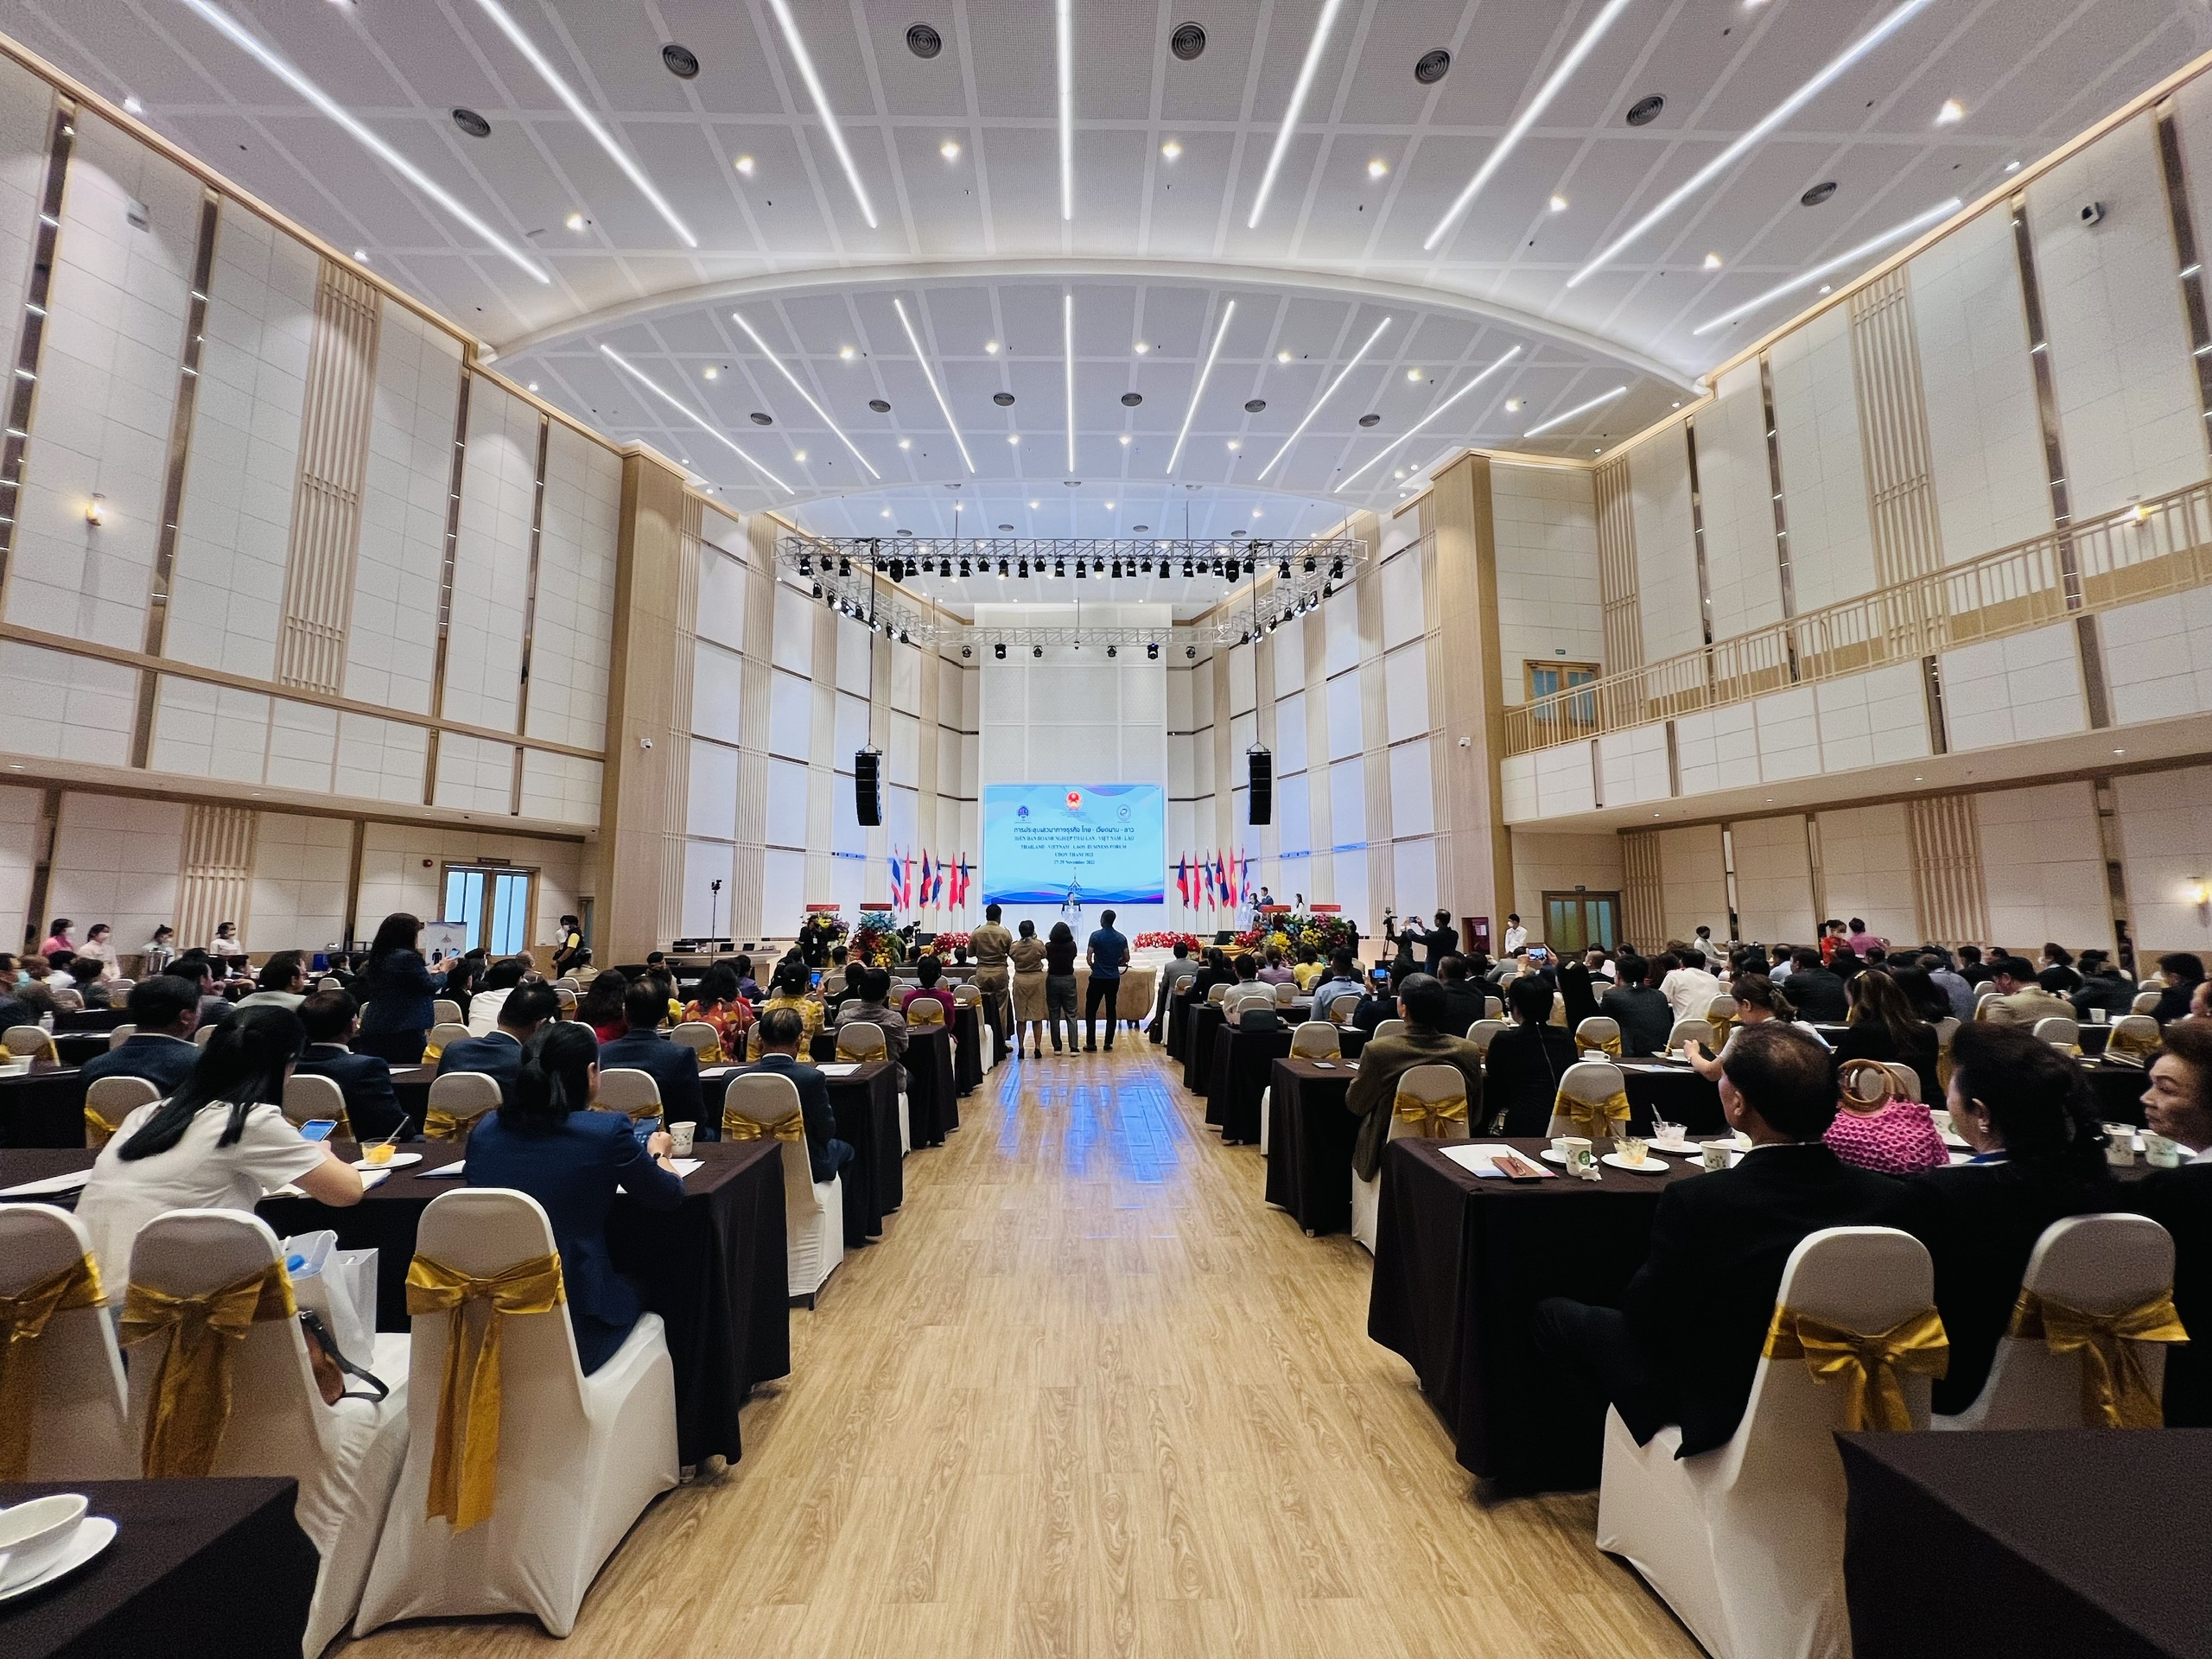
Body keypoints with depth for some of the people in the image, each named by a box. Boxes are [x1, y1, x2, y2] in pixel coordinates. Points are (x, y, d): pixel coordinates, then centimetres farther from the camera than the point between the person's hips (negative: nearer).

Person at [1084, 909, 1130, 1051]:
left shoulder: (1096, 936, -9)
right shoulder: (1121, 938, 3)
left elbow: (1089, 957, -11)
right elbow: (1126, 959, 7)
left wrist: (1093, 966, 8)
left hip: (1098, 978, -4)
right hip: (1114, 978, 4)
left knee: (1091, 1010, 4)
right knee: (1111, 1010, 9)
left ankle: (1091, 1044, 1)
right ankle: (1108, 1044, 8)